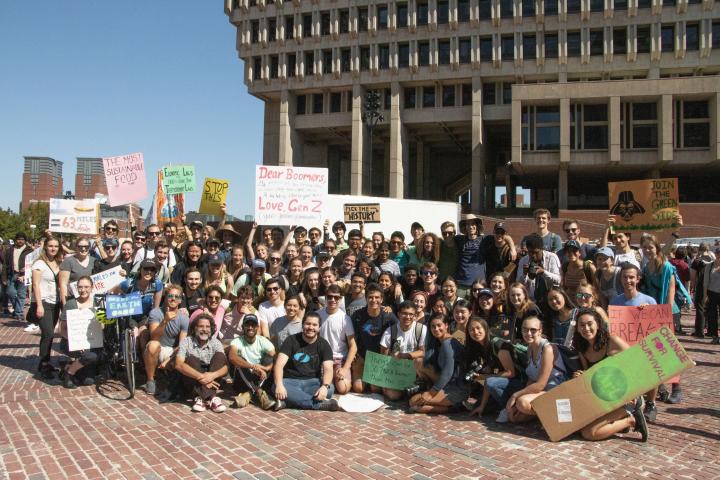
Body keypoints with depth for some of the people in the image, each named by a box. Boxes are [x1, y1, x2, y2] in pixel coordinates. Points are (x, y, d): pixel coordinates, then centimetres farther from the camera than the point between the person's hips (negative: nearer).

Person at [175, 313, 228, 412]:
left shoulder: (216, 343, -2)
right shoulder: (186, 341, -7)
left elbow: (225, 368, -11)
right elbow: (179, 365, -23)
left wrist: (213, 375, -35)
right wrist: (200, 376, -35)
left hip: (211, 381, 2)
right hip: (192, 381, -2)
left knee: (220, 356, -18)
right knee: (191, 359, -26)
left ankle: (202, 397, -32)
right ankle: (211, 397, -39)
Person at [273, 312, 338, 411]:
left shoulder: (324, 345, 2)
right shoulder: (291, 340, -1)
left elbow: (328, 369, -12)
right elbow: (279, 364, -13)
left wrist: (325, 386, -34)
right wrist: (279, 385, -32)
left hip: (312, 382, 1)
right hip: (290, 381, 0)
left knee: (330, 389, -30)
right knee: (275, 387, -34)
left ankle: (292, 399, -33)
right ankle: (320, 404, -35)